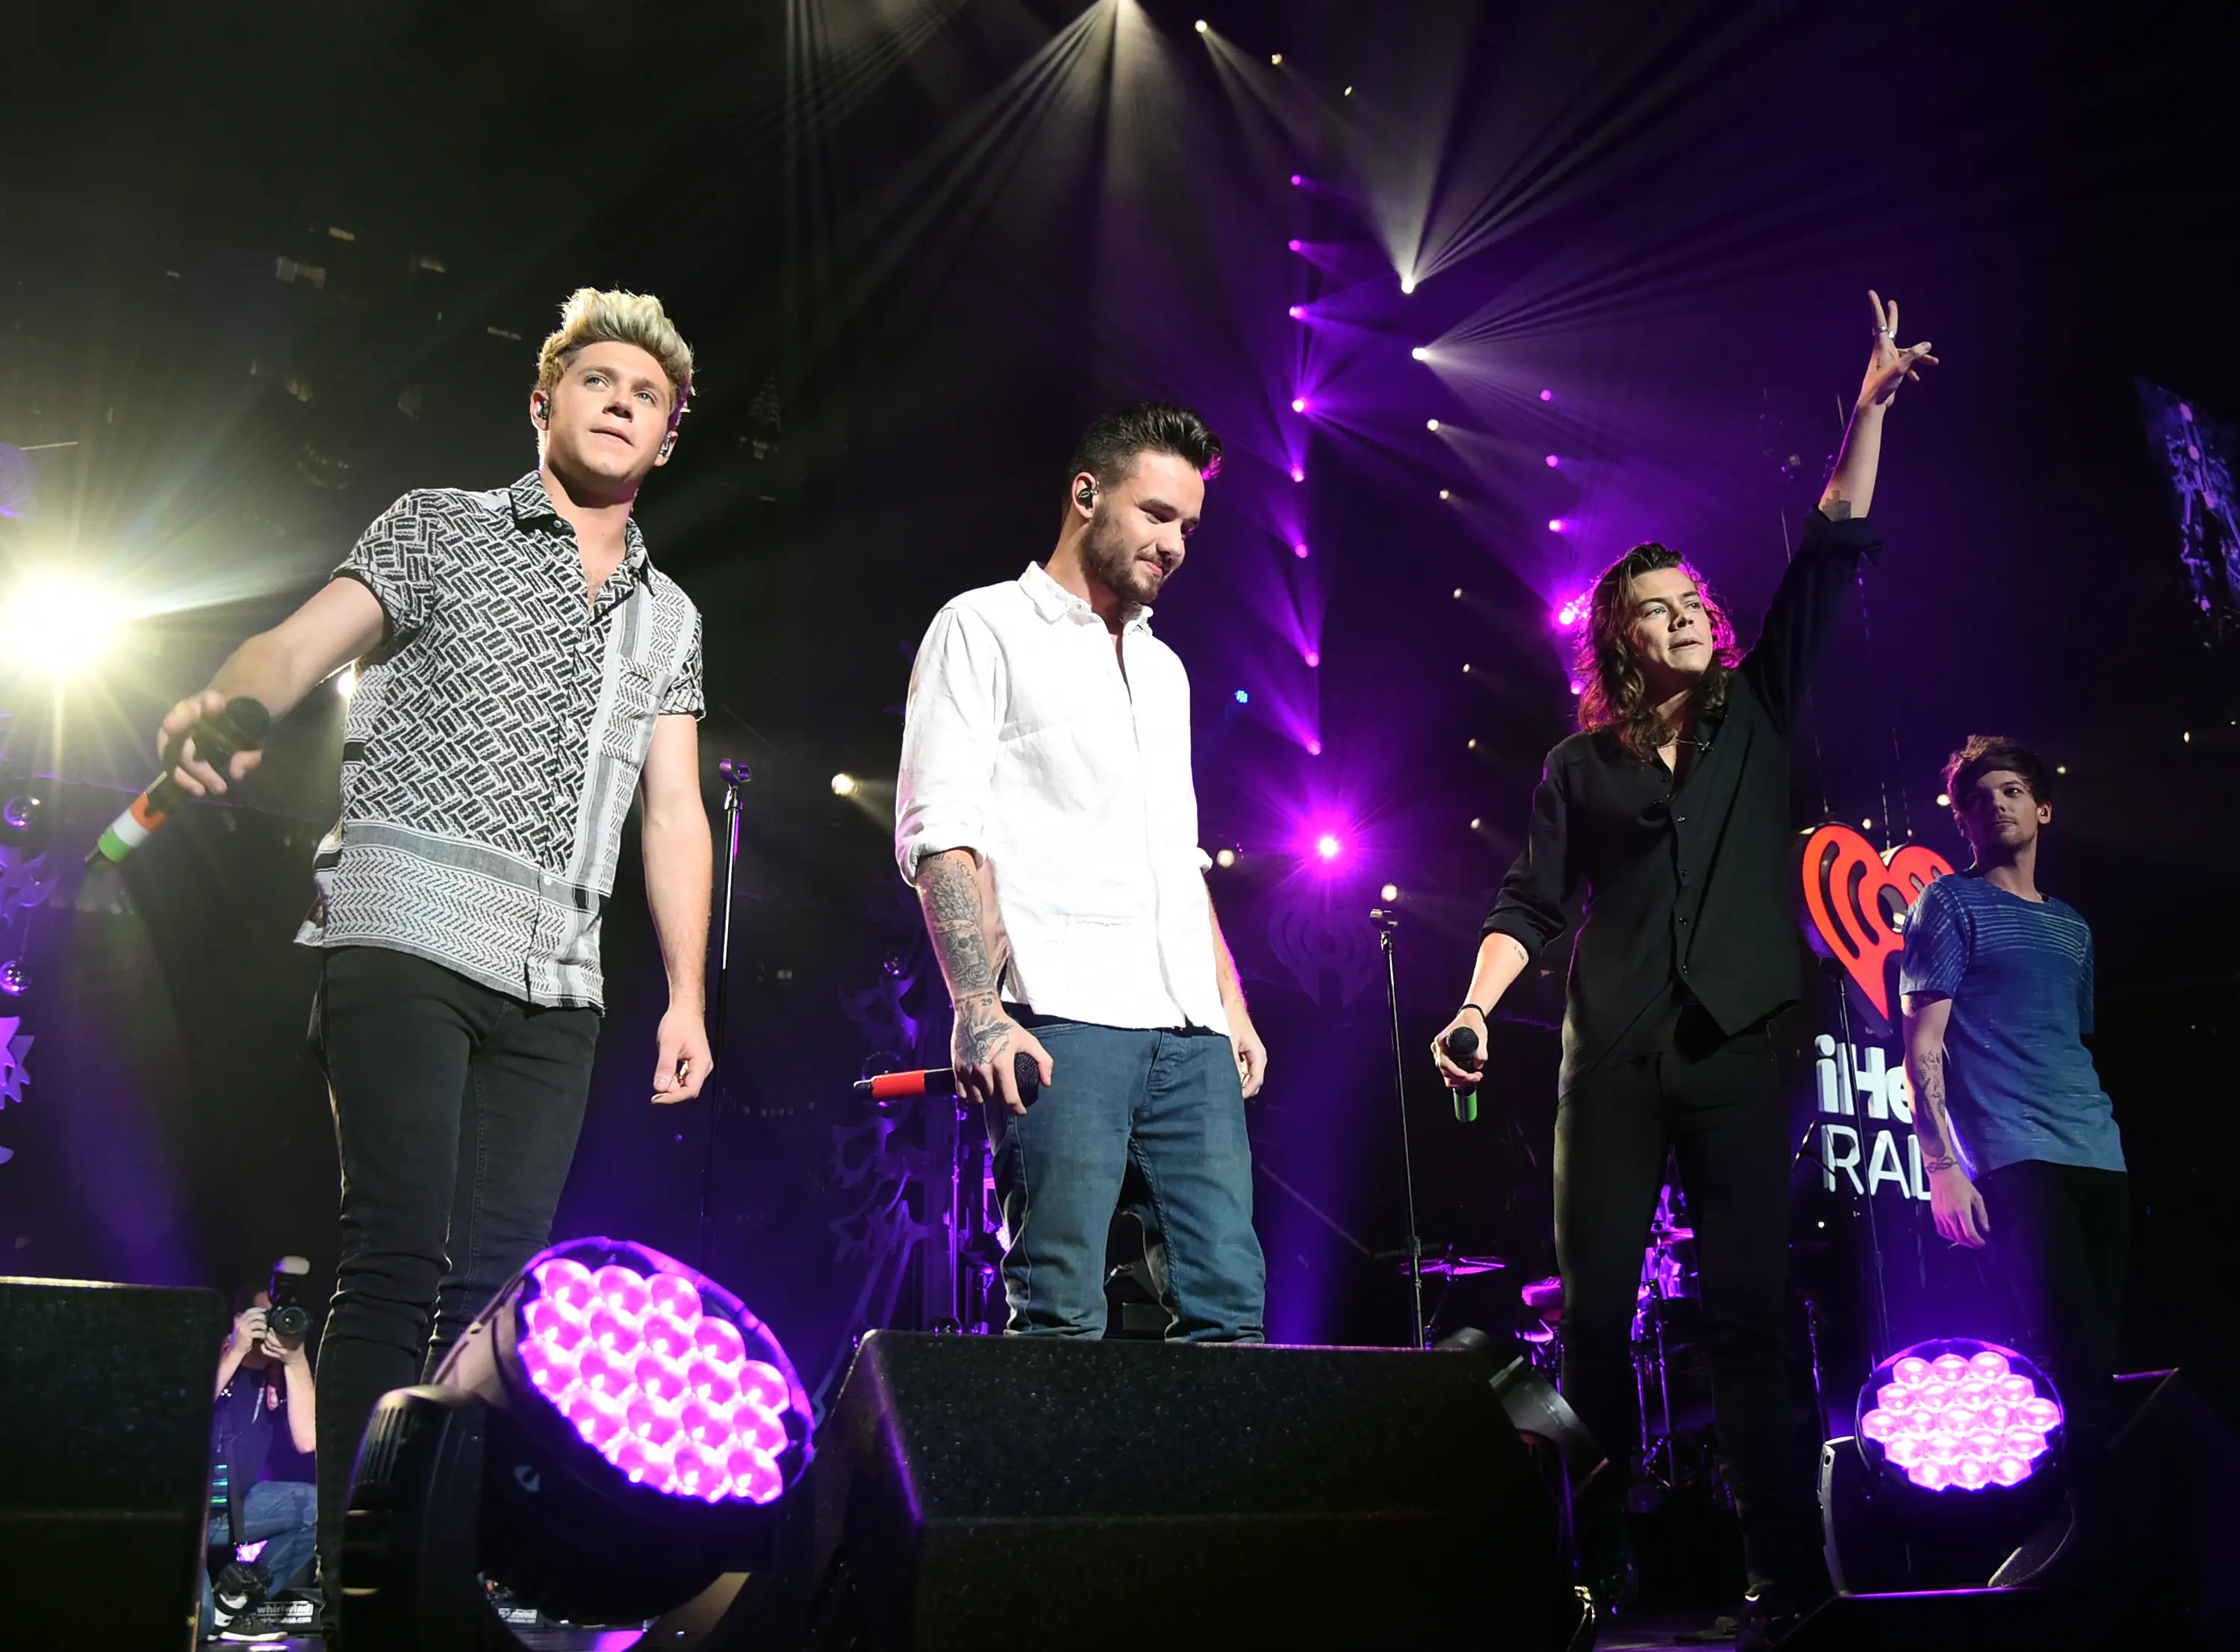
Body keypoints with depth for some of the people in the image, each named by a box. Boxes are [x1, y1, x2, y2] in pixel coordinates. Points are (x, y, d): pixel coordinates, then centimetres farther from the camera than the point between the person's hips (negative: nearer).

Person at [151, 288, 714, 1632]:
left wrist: (688, 996, 7)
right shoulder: (445, 527, 8)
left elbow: (675, 815, 16)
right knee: (401, 1258, -12)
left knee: (498, 1277, 2)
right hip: (409, 934, -4)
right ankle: (352, 1570, -8)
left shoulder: (670, 617, 20)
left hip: (555, 977, 4)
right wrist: (230, 704, -32)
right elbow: (301, 641, -8)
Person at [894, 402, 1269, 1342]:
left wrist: (1232, 1006, 16)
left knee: (1231, 1299, 1)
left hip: (1190, 1031, 7)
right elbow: (941, 836, -7)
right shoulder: (987, 629, 4)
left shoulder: (1163, 668, 25)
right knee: (1061, 1313, -8)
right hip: (1063, 1022, -6)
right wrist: (981, 1012, -18)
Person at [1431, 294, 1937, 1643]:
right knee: (1595, 1304, 0)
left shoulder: (1757, 711, 12)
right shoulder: (1580, 764, 11)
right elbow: (1533, 905, 6)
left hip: (1740, 1042, 0)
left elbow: (1834, 550, 7)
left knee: (1751, 1311, -2)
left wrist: (1872, 405, 3)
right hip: (1615, 1053, 1)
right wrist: (1477, 1004, -10)